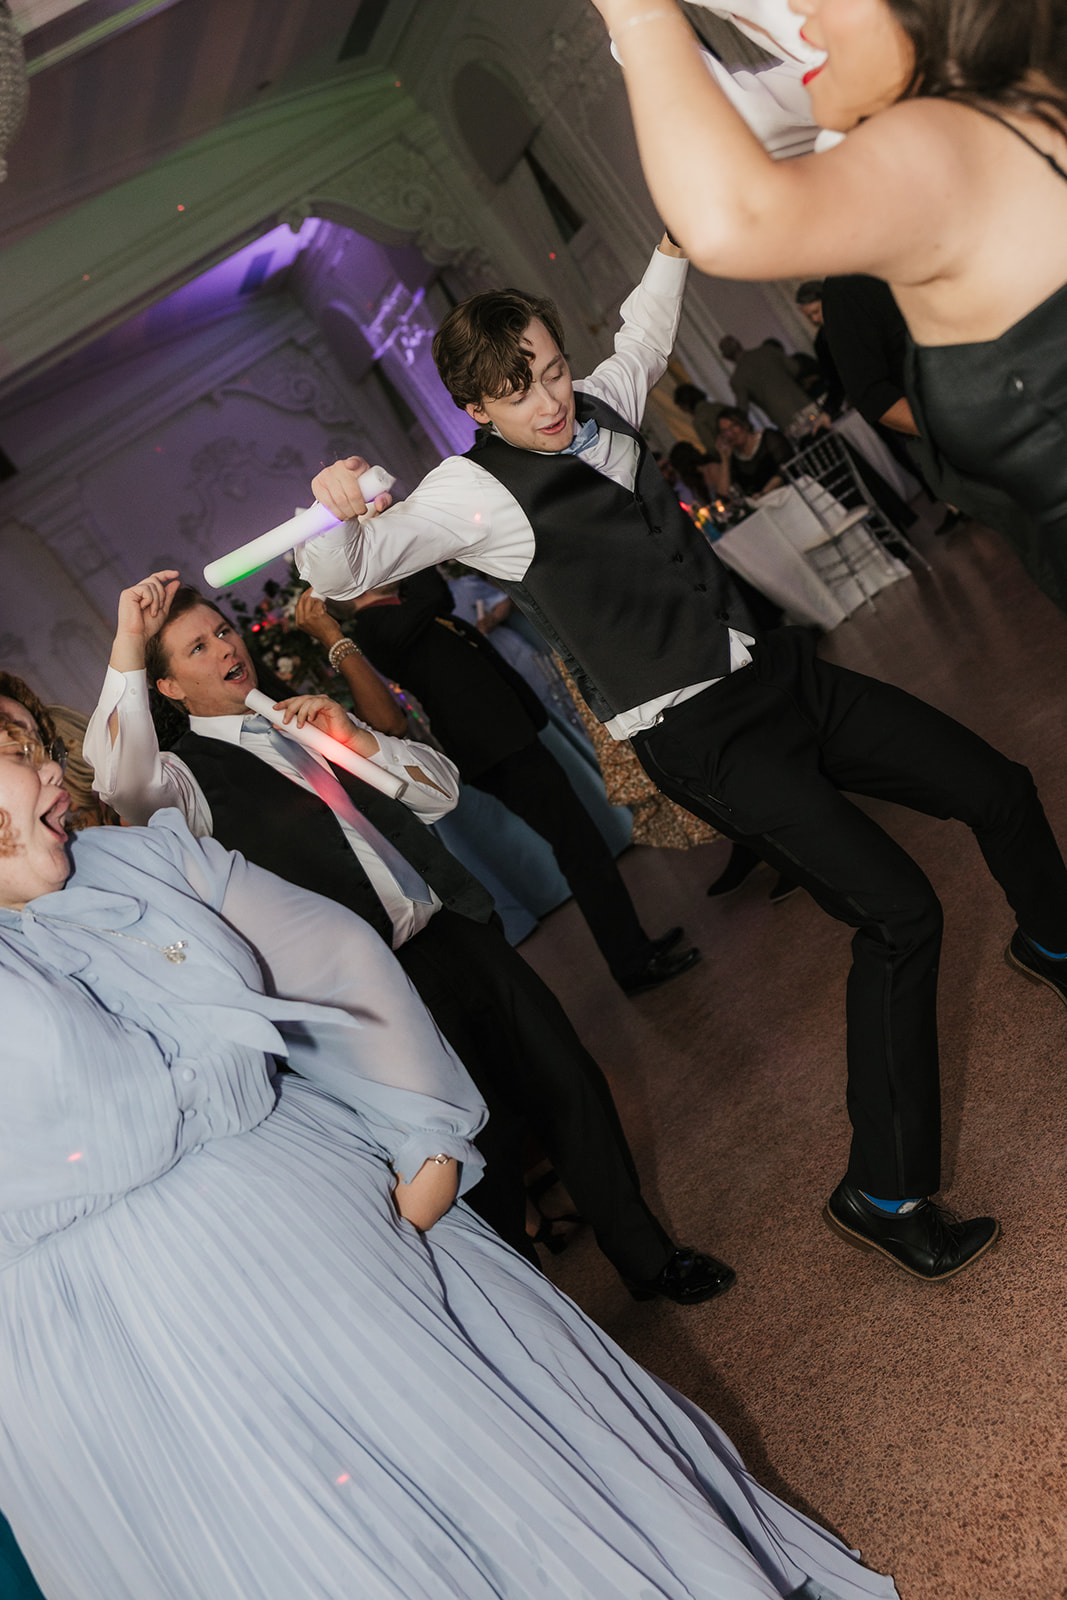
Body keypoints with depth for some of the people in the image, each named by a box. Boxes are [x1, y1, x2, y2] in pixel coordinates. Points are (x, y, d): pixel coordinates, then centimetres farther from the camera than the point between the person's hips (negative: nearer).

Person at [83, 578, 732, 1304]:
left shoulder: (305, 720, 17)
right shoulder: (192, 772, 0)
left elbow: (441, 787, 13)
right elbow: (123, 782, -25)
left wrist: (357, 740, -2)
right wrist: (129, 644, -24)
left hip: (459, 927, 6)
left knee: (570, 1081, 6)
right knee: (485, 1134, -4)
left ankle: (646, 1252, 26)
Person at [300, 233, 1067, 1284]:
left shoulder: (600, 401, 7)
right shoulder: (472, 491, -12)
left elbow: (644, 336, 31)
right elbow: (340, 574, -17)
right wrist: (334, 513, -37)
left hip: (776, 671, 8)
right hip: (699, 736, -8)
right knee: (897, 914, -15)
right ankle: (883, 1193, 3)